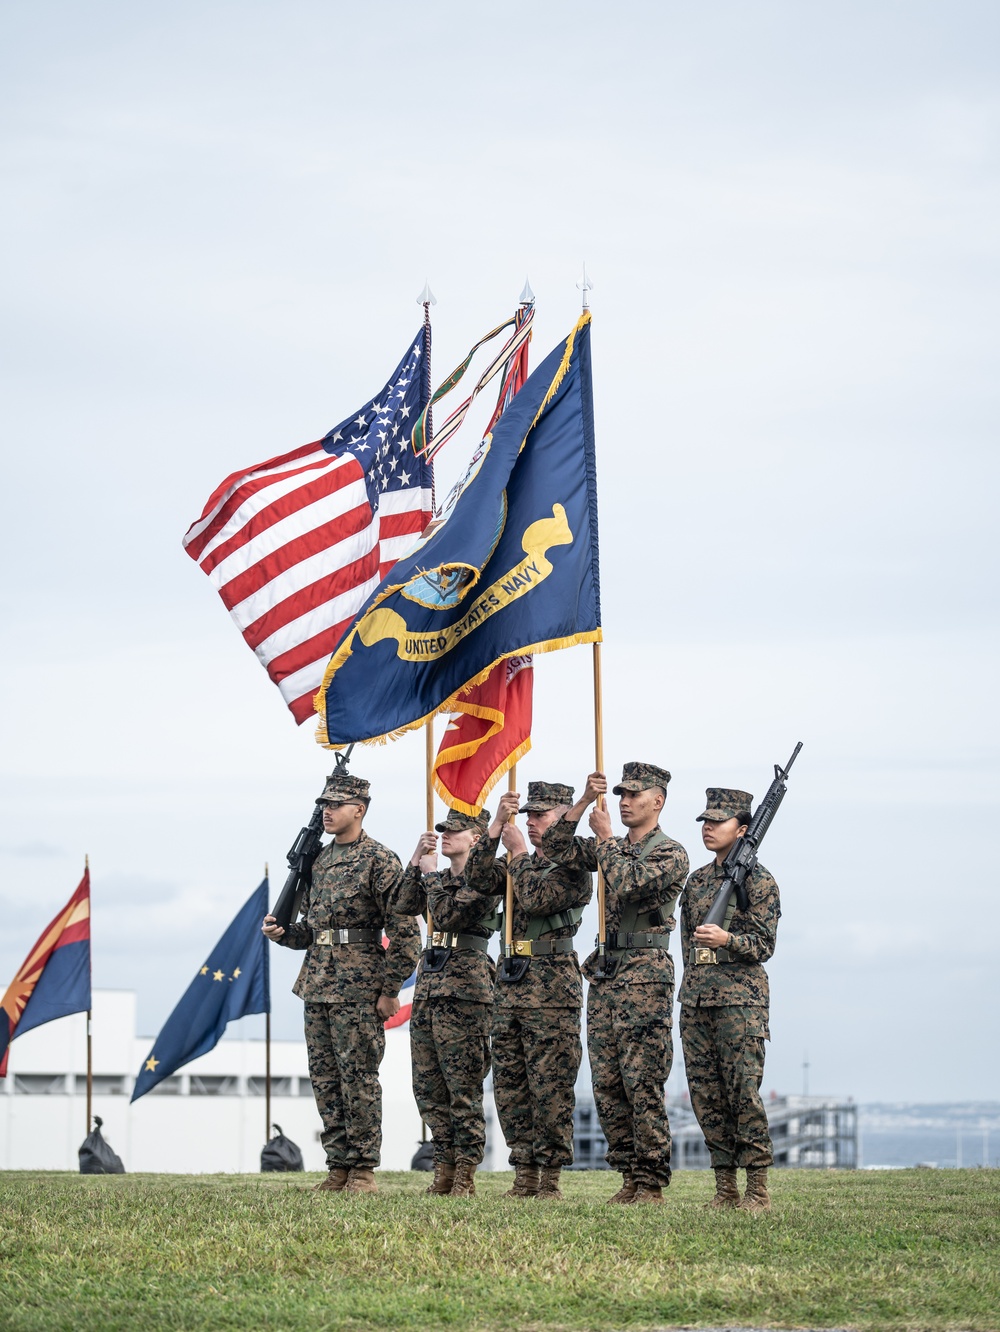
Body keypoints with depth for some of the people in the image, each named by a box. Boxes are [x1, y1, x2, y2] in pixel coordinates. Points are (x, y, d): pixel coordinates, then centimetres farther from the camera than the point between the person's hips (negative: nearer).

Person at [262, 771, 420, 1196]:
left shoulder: (380, 859, -7)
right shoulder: (320, 860, 16)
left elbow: (404, 930, -11)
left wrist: (390, 989, -13)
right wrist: (281, 931, 3)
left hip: (359, 985, -8)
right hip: (317, 983, 8)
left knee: (358, 1076, -6)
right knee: (324, 1079, 7)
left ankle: (363, 1169, -1)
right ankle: (339, 1166, 12)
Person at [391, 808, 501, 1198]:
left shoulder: (484, 877, -6)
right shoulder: (443, 877, 19)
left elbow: (448, 915, -17)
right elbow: (405, 904, 8)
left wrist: (431, 874, -8)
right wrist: (416, 862, 2)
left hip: (463, 986, -8)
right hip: (429, 980, 8)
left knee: (463, 1086, -6)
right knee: (427, 1085, 8)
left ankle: (465, 1176, -3)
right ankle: (444, 1166, 15)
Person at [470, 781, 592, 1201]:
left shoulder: (574, 867, -4)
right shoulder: (525, 864, 19)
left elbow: (535, 900, -19)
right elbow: (477, 880, 6)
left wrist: (518, 852, -8)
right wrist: (496, 829, -1)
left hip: (551, 985, -8)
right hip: (510, 982, 8)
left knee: (550, 1088, -6)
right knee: (509, 1087, 7)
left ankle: (550, 1180, -4)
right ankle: (525, 1175, 12)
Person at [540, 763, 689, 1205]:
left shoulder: (670, 853, -4)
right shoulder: (612, 848, 18)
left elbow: (626, 883, -20)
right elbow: (555, 849, 9)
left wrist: (605, 837, -7)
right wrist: (584, 801, 0)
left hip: (645, 974, -8)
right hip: (604, 971, 8)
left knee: (643, 1085, -10)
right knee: (608, 1086, 5)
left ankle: (651, 1184, -7)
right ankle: (630, 1177, 10)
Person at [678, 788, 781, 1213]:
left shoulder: (758, 880, -3)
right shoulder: (697, 880, 16)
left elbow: (763, 944, -7)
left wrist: (726, 939, -25)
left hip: (740, 999, -6)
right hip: (695, 1000, 6)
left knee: (744, 1093, -10)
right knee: (706, 1097, 4)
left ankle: (758, 1190, -6)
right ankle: (725, 1188, 9)